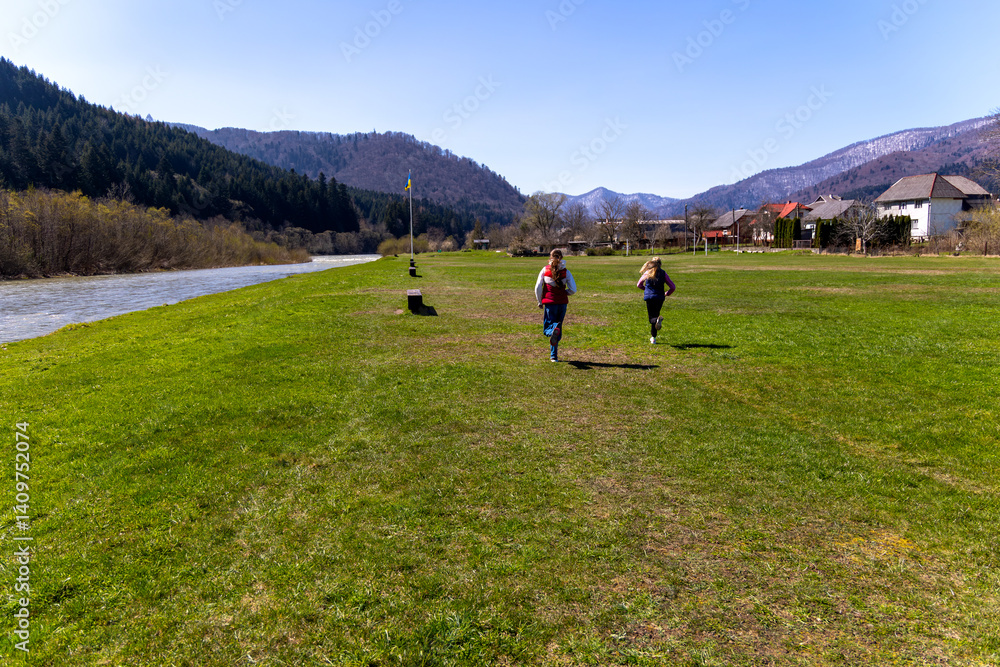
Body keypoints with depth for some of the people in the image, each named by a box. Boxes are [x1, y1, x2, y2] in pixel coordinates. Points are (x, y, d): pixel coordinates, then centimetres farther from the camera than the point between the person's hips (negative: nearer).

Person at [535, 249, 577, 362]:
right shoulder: (566, 272, 1)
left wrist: (539, 301, 9)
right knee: (558, 326, 15)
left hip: (549, 302, -1)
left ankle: (555, 330, -36)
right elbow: (573, 290, -1)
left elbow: (538, 287, -3)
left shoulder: (545, 270, 1)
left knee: (547, 328, 4)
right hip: (562, 302, 2)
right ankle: (554, 355, 14)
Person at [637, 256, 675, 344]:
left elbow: (639, 285, 15)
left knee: (651, 317, 3)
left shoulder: (647, 273, 4)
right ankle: (653, 337, 17)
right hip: (660, 298, 1)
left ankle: (657, 320, -36)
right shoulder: (663, 273, 2)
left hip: (649, 297, -1)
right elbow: (673, 287, 1)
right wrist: (667, 294, 18)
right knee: (655, 315, 16)